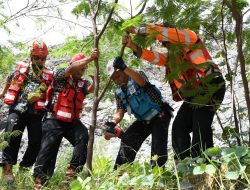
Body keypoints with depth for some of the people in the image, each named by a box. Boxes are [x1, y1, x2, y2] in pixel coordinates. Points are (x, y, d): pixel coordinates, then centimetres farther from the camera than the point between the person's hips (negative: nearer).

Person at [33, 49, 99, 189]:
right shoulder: (61, 75, 3)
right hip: (55, 120, -4)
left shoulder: (83, 83, 15)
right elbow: (72, 68, -17)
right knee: (49, 148, -8)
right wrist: (90, 58, -22)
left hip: (72, 121, 4)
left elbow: (91, 89, -6)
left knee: (83, 138, -20)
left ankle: (73, 171, -15)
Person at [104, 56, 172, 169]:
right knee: (127, 139, -1)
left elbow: (142, 81, -41)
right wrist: (113, 122, -29)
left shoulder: (137, 76, -15)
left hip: (159, 114, -6)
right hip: (143, 120, 7)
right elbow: (120, 112, -4)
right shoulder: (119, 93, 3)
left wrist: (124, 68, -58)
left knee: (158, 144, -23)